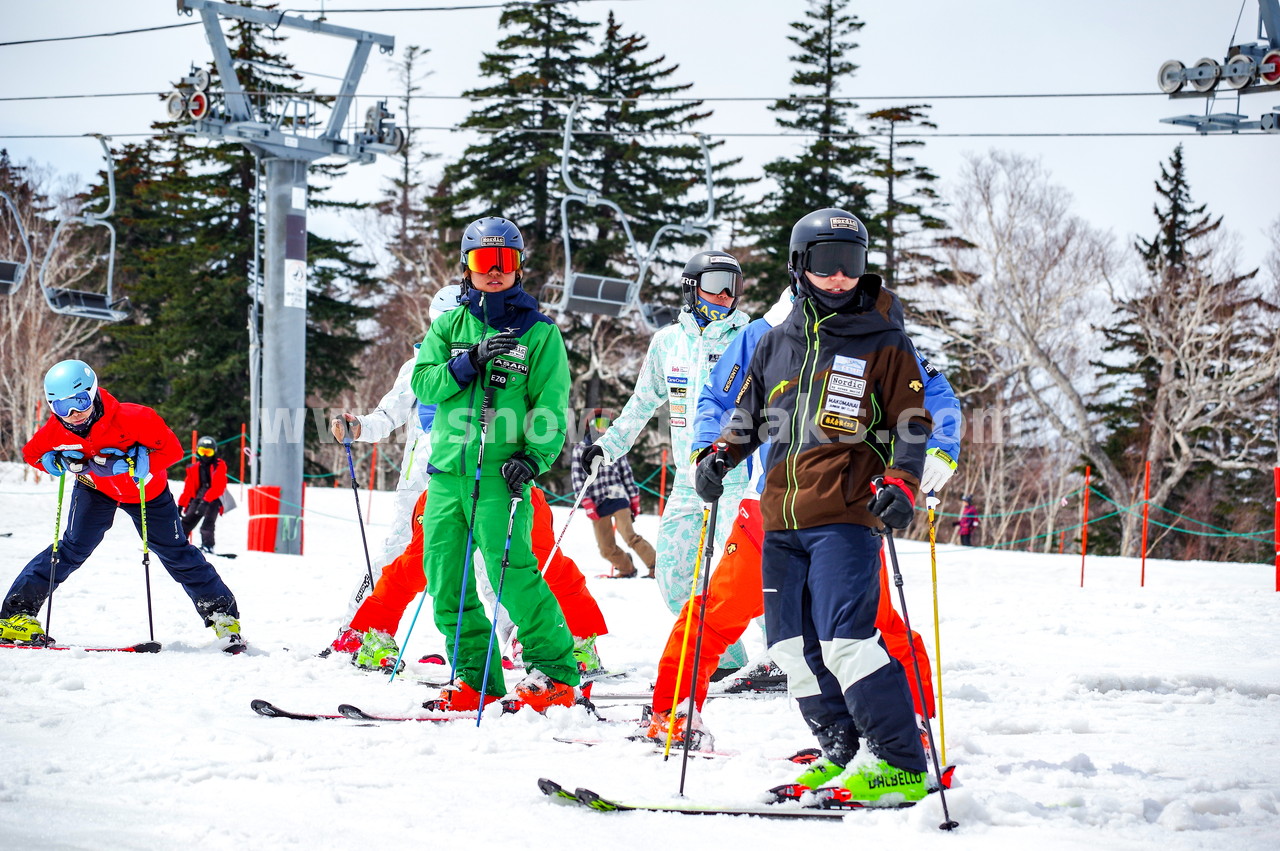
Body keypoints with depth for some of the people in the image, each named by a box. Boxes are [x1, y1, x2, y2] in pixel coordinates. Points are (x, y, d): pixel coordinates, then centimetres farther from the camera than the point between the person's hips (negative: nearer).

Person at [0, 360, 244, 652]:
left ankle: (223, 616, 19)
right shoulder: (54, 431, -26)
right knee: (74, 549, -16)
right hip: (95, 489, 1)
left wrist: (134, 464, -44)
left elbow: (171, 449, -29)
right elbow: (32, 454, -5)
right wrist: (58, 462, -27)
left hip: (145, 492, -1)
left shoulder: (131, 419, -38)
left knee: (176, 554, 5)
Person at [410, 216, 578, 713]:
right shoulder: (451, 326, 15)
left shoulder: (539, 333, 5)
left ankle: (555, 672, -5)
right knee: (445, 577, 2)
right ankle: (477, 678, 11)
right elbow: (423, 383, 2)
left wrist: (533, 458, -15)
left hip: (501, 473, -4)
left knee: (510, 572, -15)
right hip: (448, 469, 5)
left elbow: (551, 409, 0)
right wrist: (472, 360, -12)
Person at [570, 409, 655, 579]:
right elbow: (578, 479, 2)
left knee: (630, 536, -18)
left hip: (618, 498, -1)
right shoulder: (580, 449, 7)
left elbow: (626, 474, 14)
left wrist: (634, 501, 11)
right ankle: (627, 569, 24)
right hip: (597, 504, 1)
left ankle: (655, 566, -13)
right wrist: (587, 503, -7)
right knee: (606, 548, 2)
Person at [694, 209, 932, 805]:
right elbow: (748, 415, 26)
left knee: (845, 638, -17)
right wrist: (720, 456, 7)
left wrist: (899, 485, -14)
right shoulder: (777, 343, 16)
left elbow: (912, 424, 2)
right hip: (781, 517, 6)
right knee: (793, 645, 4)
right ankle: (841, 752, 14)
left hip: (845, 514, -6)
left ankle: (902, 765, -15)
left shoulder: (883, 343, 4)